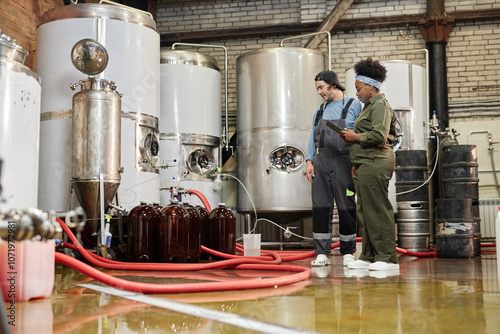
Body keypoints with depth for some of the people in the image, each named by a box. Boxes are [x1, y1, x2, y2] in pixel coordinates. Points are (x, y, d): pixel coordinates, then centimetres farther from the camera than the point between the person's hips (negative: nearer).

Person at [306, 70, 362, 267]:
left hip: (343, 163, -4)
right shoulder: (320, 110, 18)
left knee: (346, 208, 0)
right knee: (320, 207, 1)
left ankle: (348, 253, 12)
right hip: (320, 163, 4)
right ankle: (322, 254, 6)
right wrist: (309, 161, 7)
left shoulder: (354, 106, 3)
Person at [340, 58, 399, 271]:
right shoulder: (370, 106, 22)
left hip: (375, 164, -11)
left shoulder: (380, 106, -9)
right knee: (364, 212, 12)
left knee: (378, 211, -7)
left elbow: (379, 135, -21)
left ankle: (387, 257, -2)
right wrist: (353, 136, 11)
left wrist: (355, 137, -10)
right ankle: (368, 256, 19)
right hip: (365, 165, 11)